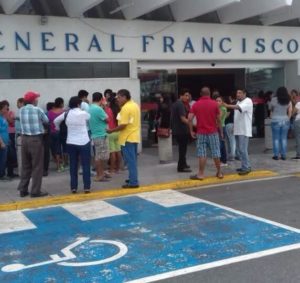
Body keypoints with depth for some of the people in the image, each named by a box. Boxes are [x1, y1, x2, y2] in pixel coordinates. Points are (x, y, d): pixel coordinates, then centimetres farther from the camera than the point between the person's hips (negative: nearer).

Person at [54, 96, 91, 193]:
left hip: (71, 142, 4)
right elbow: (89, 117, 13)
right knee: (86, 165, 2)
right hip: (84, 142, -3)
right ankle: (87, 187, 1)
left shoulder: (66, 114, 2)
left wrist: (58, 128, 35)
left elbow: (56, 121, 15)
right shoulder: (84, 113, -8)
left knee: (73, 165, 9)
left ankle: (73, 187, 10)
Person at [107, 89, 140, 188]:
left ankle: (133, 182, -4)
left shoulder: (125, 108, -18)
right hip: (134, 136, 9)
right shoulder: (135, 105, 12)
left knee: (130, 161, -6)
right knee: (133, 160, 16)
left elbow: (123, 125, -21)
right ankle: (133, 179, 23)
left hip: (128, 138, -9)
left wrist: (111, 130, -10)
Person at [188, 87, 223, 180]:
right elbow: (219, 119, -1)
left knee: (202, 154, 3)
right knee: (216, 153, 7)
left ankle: (201, 174, 4)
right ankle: (219, 173, 16)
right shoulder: (214, 104, -2)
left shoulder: (196, 104, 0)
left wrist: (191, 131, 2)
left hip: (201, 133, 0)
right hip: (213, 132, 0)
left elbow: (190, 118, -6)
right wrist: (221, 131, 8)